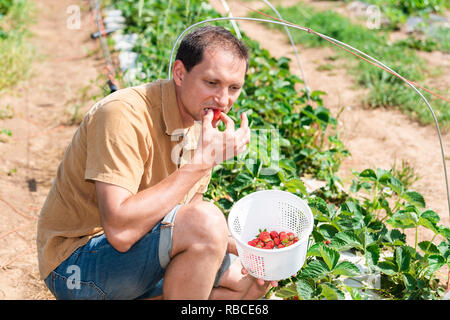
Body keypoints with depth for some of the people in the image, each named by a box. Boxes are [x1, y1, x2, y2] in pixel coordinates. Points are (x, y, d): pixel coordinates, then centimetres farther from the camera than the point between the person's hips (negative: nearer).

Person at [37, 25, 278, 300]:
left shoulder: (201, 120, 1)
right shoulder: (125, 115, -25)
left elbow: (190, 218, 10)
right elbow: (120, 229, -35)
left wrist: (241, 247, -8)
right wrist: (202, 163, -32)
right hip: (77, 263, -8)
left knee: (250, 281, 9)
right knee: (206, 220, -29)